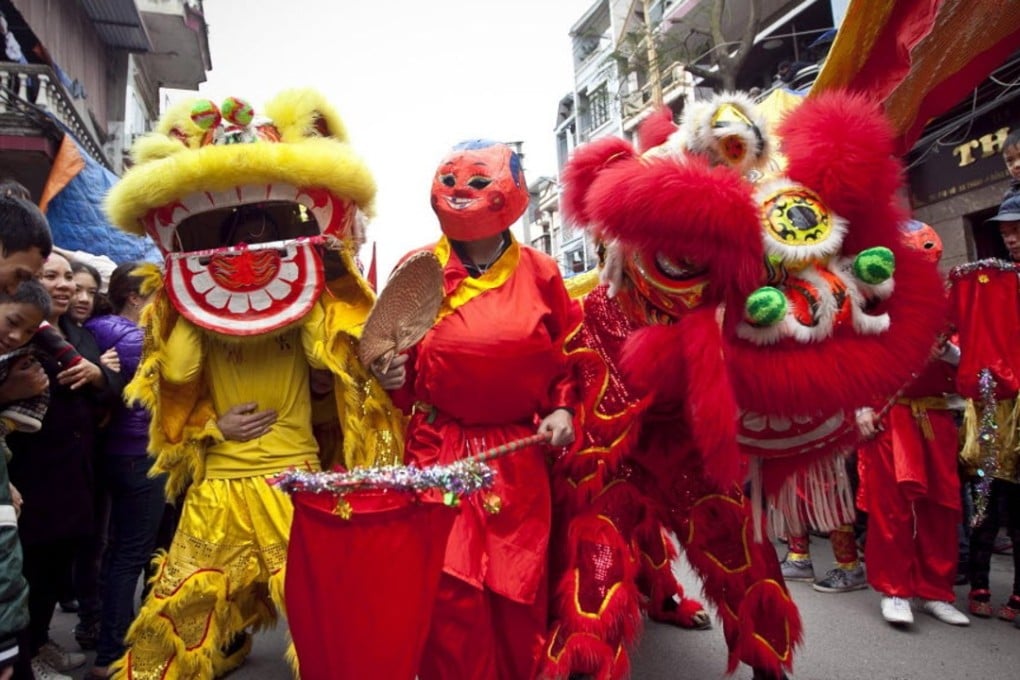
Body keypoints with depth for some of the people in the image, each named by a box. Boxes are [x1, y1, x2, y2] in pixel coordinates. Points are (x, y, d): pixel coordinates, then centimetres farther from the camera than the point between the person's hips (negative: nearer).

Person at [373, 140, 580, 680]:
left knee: (519, 590, 11)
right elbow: (395, 358, 10)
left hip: (519, 456, 1)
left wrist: (563, 408, -2)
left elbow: (569, 354, 11)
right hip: (438, 451, -1)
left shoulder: (540, 273, 2)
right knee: (450, 589, -1)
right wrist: (390, 376, -11)